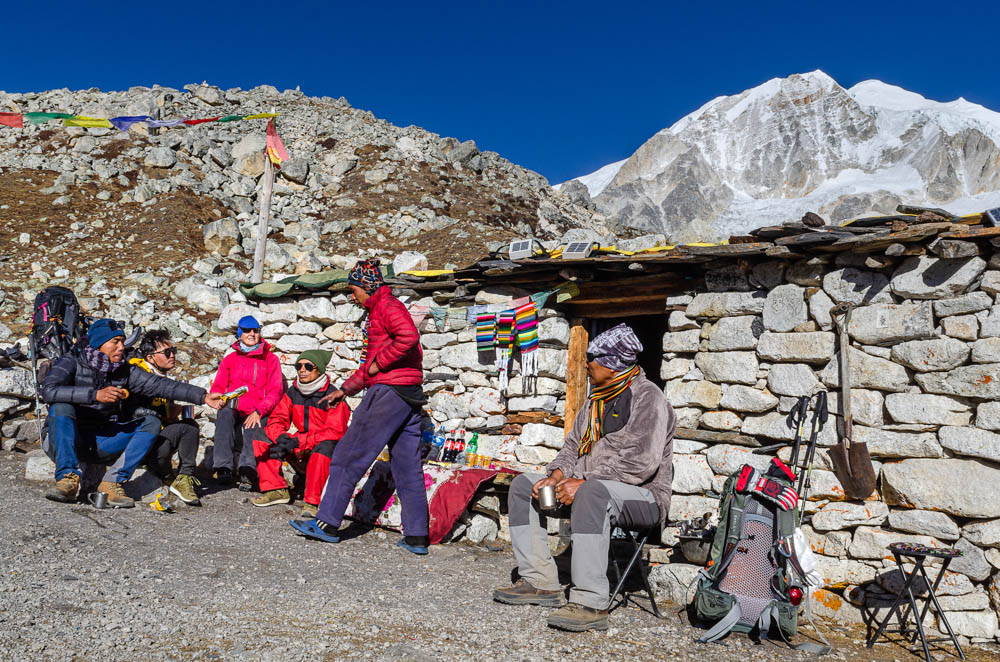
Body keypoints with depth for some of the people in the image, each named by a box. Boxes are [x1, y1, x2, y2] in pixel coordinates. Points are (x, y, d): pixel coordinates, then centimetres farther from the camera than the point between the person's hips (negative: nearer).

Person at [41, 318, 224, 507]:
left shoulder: (125, 371, 6)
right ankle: (68, 479, -34)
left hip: (103, 442, 3)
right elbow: (49, 390, -22)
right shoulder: (72, 361, -5)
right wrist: (95, 394, -34)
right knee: (62, 407, -30)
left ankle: (113, 482, -23)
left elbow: (159, 385, -3)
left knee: (151, 422, -14)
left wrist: (203, 396, -13)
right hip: (68, 437, -3)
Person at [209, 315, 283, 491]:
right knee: (225, 412, -32)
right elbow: (217, 388, 15)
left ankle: (248, 470, -48)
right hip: (233, 411, 2)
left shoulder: (270, 359, 13)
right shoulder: (230, 359, 21)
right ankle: (223, 468, -38)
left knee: (253, 426, -35)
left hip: (258, 414, -2)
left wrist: (259, 411, -15)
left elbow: (276, 390, 3)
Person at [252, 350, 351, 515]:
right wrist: (281, 438, -21)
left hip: (325, 451, -6)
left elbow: (335, 433, -22)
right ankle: (276, 489, -2)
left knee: (324, 446, -40)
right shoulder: (293, 392, 4)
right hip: (300, 452, 7)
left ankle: (312, 502, -30)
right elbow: (276, 420, 4)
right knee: (261, 437, -4)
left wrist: (298, 441, -28)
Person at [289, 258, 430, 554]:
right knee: (407, 467, 8)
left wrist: (378, 363, -15)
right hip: (410, 396, 10)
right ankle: (417, 537, 9)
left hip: (389, 391, -10)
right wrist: (344, 390, 29)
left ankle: (327, 523, 6)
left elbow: (409, 336, -25)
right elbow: (372, 364, 31)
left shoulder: (387, 306, -5)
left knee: (348, 457, -1)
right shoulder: (379, 311, 26)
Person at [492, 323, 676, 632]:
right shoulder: (596, 400, 17)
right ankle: (540, 582, -2)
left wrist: (584, 482, -24)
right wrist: (557, 474, -4)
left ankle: (590, 603, -37)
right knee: (523, 484, 2)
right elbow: (574, 444, 18)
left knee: (592, 493, -40)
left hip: (643, 496, -9)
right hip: (588, 488, 9)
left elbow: (642, 462, -23)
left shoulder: (647, 397, -12)